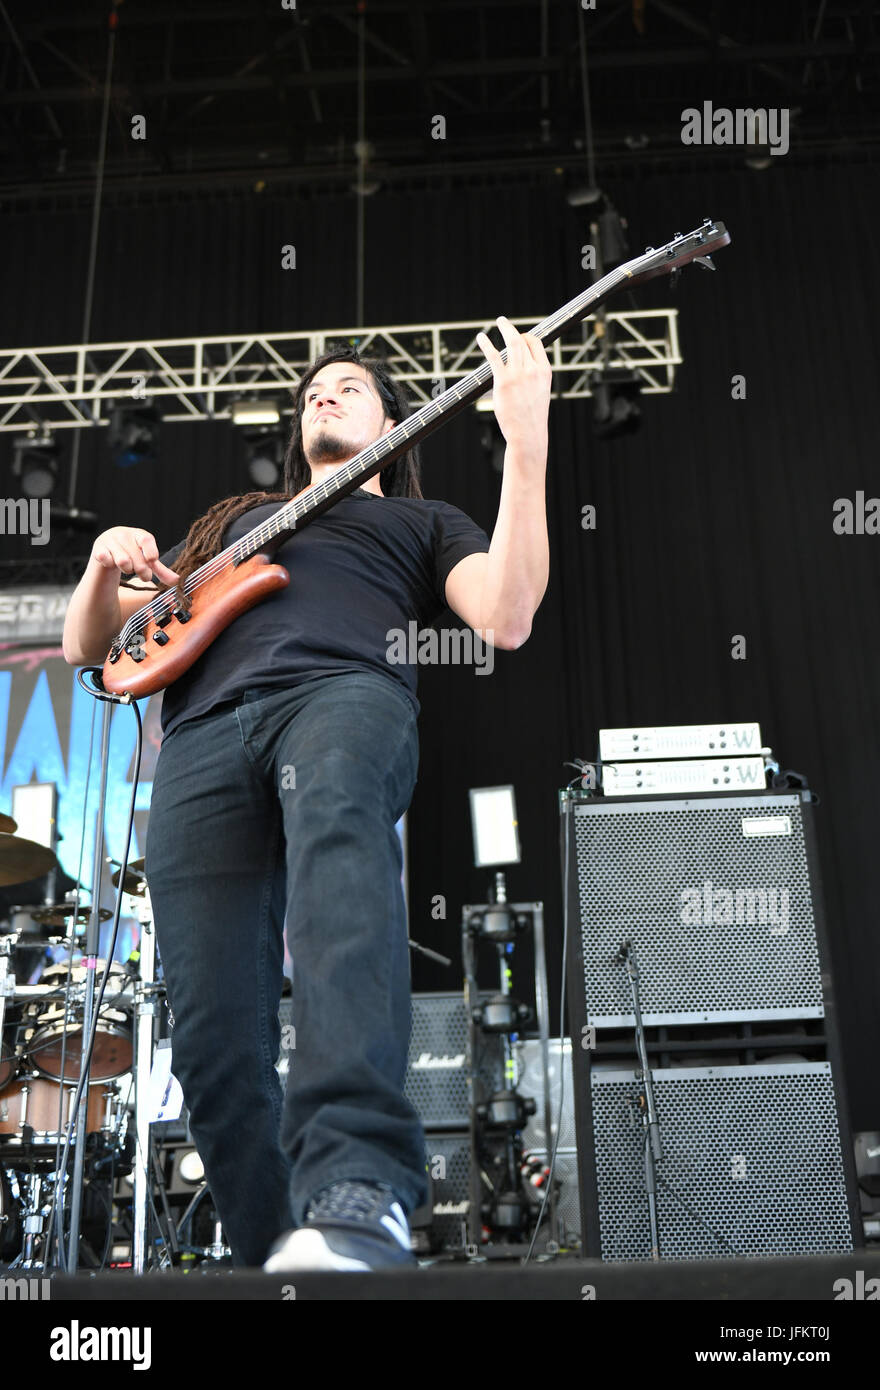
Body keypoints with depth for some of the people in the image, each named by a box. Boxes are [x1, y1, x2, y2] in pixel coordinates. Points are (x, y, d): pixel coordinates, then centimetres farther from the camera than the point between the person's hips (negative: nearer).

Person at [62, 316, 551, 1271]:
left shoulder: (422, 522, 32)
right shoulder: (229, 520, 40)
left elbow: (506, 618, 8)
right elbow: (86, 646, 37)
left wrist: (525, 442, 2)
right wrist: (105, 570, 13)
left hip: (343, 691, -3)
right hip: (203, 734, 4)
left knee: (338, 830, -41)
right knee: (213, 1036, -13)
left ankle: (358, 1193, -54)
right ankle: (278, 1261, 0)